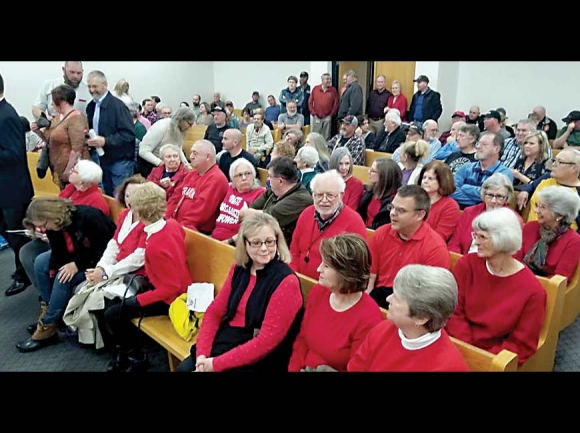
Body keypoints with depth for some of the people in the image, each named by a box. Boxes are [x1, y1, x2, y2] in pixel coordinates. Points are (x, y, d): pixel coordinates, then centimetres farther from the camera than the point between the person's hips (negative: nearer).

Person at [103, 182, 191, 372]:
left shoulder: (155, 247, -34)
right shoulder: (173, 224, -10)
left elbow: (171, 287, -28)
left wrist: (138, 300, -19)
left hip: (169, 298, -9)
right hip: (174, 285, 9)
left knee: (112, 315, -6)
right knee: (111, 300, 14)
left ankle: (137, 357, 17)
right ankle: (123, 349, 31)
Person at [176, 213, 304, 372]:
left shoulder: (286, 282, -18)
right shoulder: (239, 269, 4)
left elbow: (266, 342, -20)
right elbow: (214, 311, 6)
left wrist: (216, 364, -18)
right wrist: (202, 353, -9)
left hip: (258, 361, -6)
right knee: (183, 368, -8)